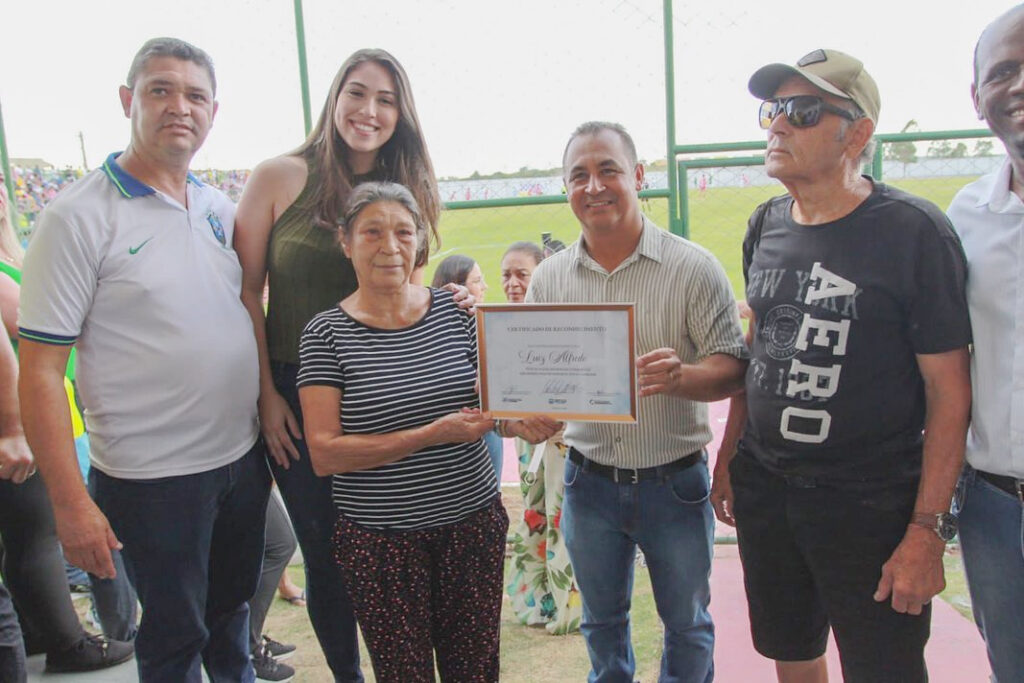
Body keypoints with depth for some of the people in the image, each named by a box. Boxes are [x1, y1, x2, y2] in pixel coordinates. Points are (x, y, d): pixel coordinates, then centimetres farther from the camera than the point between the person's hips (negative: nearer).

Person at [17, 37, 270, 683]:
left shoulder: (221, 208, 5)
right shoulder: (79, 217, -13)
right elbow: (39, 371, -13)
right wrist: (71, 503, -16)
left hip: (243, 456, 5)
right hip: (153, 479, -5)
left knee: (231, 608, 23)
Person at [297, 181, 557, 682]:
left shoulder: (456, 312, 0)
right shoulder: (327, 333, -7)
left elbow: (488, 406, 9)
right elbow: (324, 454, -13)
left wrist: (521, 424, -15)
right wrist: (434, 434, -21)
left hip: (473, 523, 3)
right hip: (378, 540, -2)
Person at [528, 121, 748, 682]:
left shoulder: (693, 268, -9)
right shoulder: (548, 278, 0)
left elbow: (733, 367, -10)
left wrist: (679, 376, -31)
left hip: (675, 483, -2)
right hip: (589, 482, 3)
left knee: (687, 623, 18)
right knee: (601, 620, 23)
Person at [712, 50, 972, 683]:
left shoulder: (913, 231, -12)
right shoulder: (766, 225, 5)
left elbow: (949, 389, -12)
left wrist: (927, 529, -14)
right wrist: (728, 457, 13)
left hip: (870, 506, -5)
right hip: (763, 487, 5)